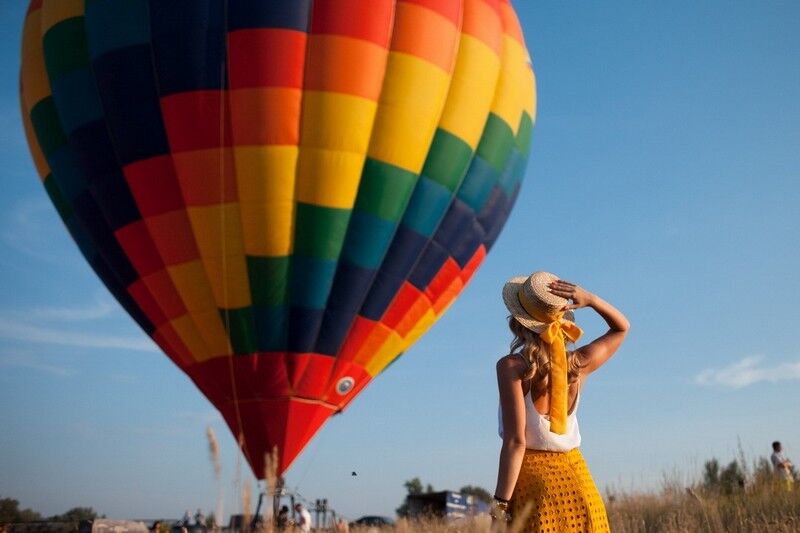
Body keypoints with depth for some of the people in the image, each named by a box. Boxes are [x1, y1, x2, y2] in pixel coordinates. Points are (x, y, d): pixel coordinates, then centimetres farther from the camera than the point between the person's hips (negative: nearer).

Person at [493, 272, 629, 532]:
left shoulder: (511, 366, -12)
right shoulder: (579, 364, 2)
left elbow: (515, 440, -17)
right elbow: (621, 328, 20)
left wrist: (499, 506, -14)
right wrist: (590, 299, 3)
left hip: (533, 484, -5)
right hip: (578, 483, 5)